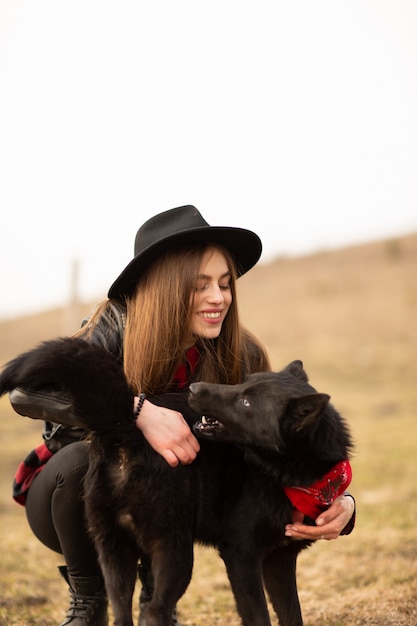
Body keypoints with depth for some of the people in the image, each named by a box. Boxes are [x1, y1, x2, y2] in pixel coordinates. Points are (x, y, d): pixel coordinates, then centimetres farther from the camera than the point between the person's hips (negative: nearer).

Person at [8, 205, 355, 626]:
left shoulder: (240, 358, -15)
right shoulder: (118, 327, -24)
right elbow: (26, 391, -38)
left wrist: (339, 505, -41)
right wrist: (139, 411, -50)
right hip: (72, 498, -2)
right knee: (83, 458, -34)